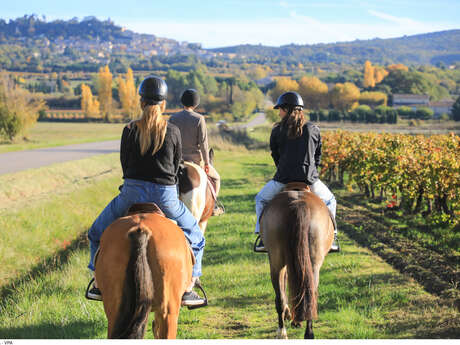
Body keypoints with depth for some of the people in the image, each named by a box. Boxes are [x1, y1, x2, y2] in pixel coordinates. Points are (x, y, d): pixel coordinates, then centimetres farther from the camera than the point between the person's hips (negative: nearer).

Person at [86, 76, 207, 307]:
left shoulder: (130, 130, -1)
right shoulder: (173, 132, 1)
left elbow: (125, 165, 7)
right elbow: (176, 166, 10)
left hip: (133, 193, 0)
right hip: (166, 196, 0)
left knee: (98, 233, 23)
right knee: (195, 237, 21)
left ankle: (99, 285, 22)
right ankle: (187, 291, 14)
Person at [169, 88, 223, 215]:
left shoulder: (173, 118, -1)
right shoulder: (199, 119, -10)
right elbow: (203, 143, -11)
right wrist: (207, 162, -5)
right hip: (195, 157, -3)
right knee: (215, 178, 20)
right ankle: (212, 206, 18)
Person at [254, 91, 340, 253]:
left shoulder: (277, 130, 2)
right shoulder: (314, 129, 7)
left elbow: (275, 156, 11)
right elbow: (318, 157, 12)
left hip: (283, 178, -1)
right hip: (309, 179, 1)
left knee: (261, 199, 25)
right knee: (329, 201, 27)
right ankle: (331, 238, 16)